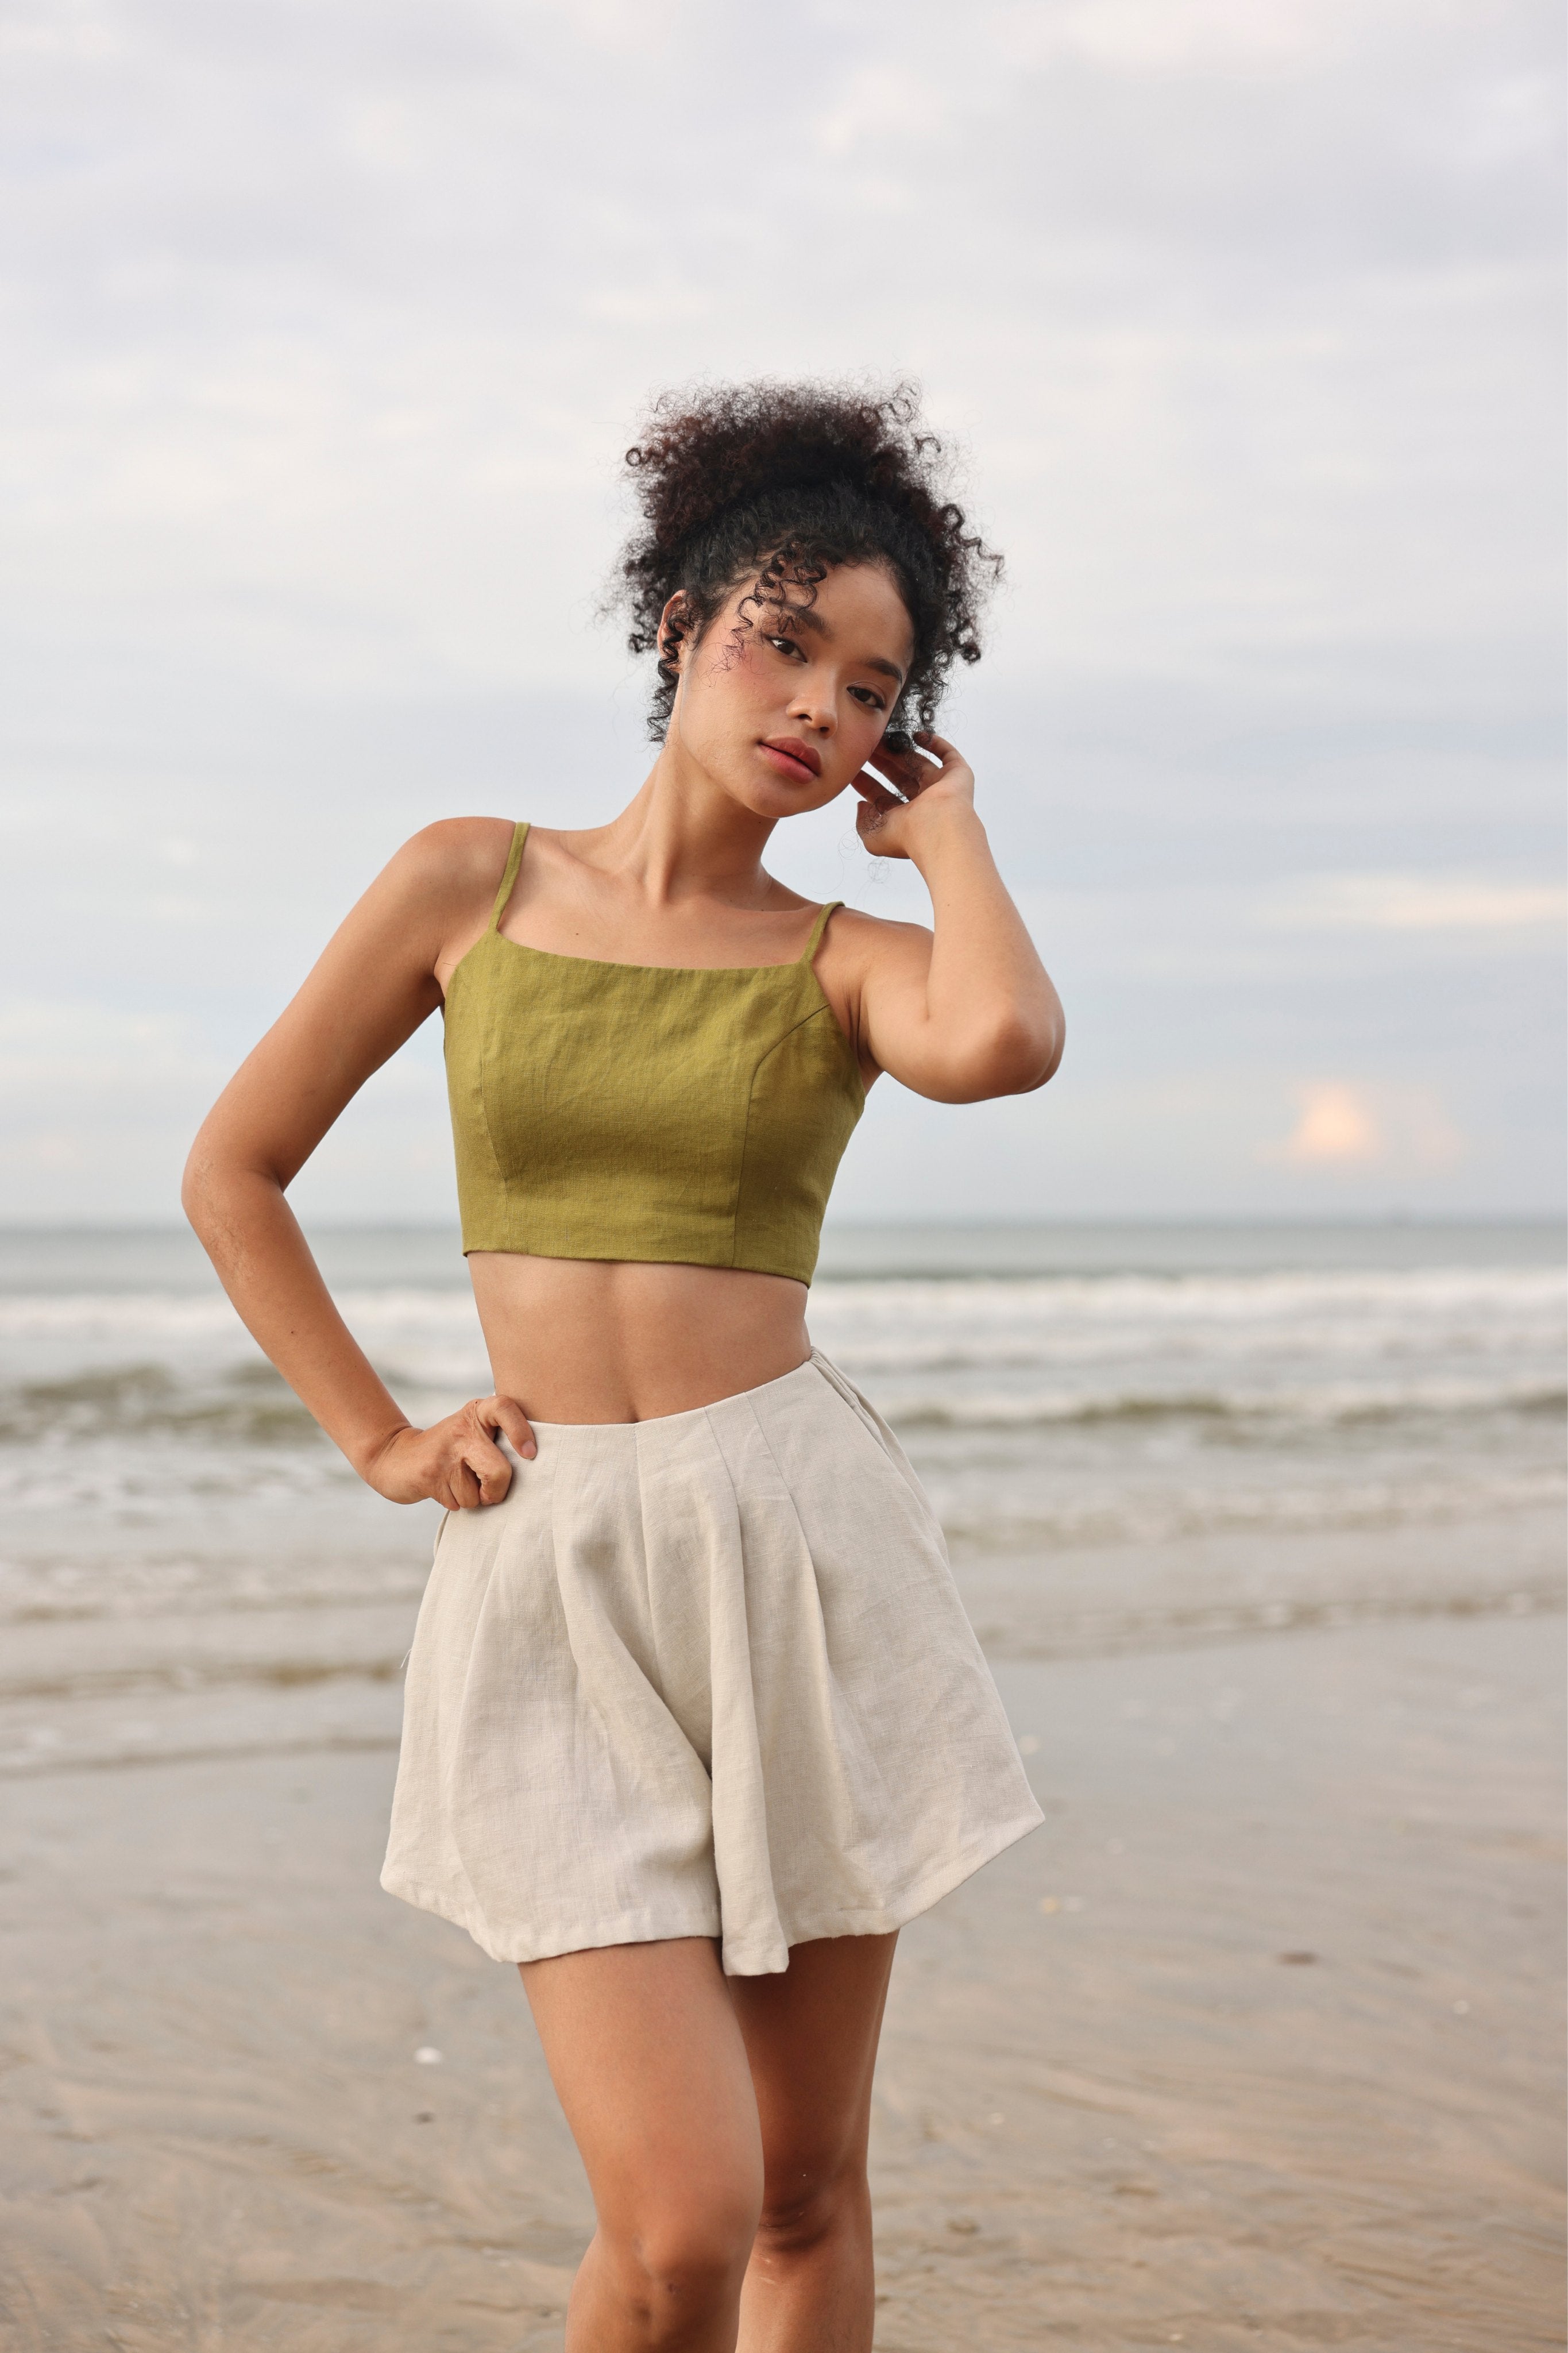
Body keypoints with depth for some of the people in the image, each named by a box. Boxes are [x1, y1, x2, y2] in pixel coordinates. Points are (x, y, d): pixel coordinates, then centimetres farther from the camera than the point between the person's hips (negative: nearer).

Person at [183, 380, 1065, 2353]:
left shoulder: (843, 961, 5)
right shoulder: (470, 885, 6)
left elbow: (1005, 1043, -21)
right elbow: (234, 1175, 12)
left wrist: (944, 830, -3)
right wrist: (380, 1444, 5)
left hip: (799, 1546, 2)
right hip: (548, 1578, -1)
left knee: (807, 2193, 10)